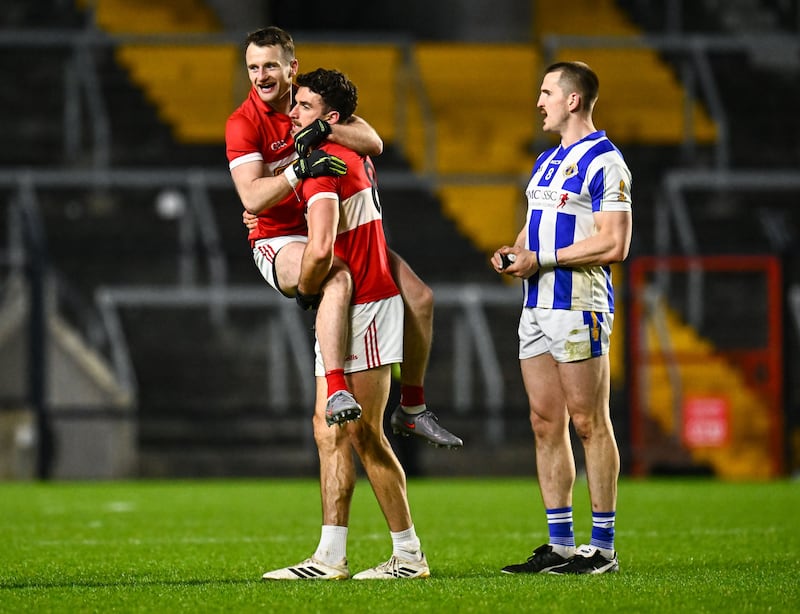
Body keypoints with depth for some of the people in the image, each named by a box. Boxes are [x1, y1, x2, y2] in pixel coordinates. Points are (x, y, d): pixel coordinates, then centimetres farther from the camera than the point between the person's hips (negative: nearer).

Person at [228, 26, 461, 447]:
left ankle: (412, 410, 13)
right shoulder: (243, 124, -12)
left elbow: (374, 144, -9)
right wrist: (299, 170, -37)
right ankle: (336, 394, -51)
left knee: (419, 297, -1)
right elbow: (252, 198, -23)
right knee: (338, 278, -40)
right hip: (279, 243, -6)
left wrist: (324, 129, -25)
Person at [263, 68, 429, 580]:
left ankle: (409, 554, 0)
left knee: (364, 435, -6)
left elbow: (321, 250, -29)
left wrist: (304, 288, -8)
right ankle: (331, 557, 7)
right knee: (329, 432, 8)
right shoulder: (352, 157, 13)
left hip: (366, 307, -10)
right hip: (350, 309, 10)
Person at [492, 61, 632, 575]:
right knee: (546, 424, 8)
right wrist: (512, 253, 6)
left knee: (589, 424, -6)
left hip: (579, 306, -9)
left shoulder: (604, 161, -10)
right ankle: (560, 544, 12)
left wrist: (543, 261, -16)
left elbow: (614, 244, -17)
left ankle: (603, 546, -3)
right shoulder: (546, 160, 19)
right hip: (536, 308, 9)